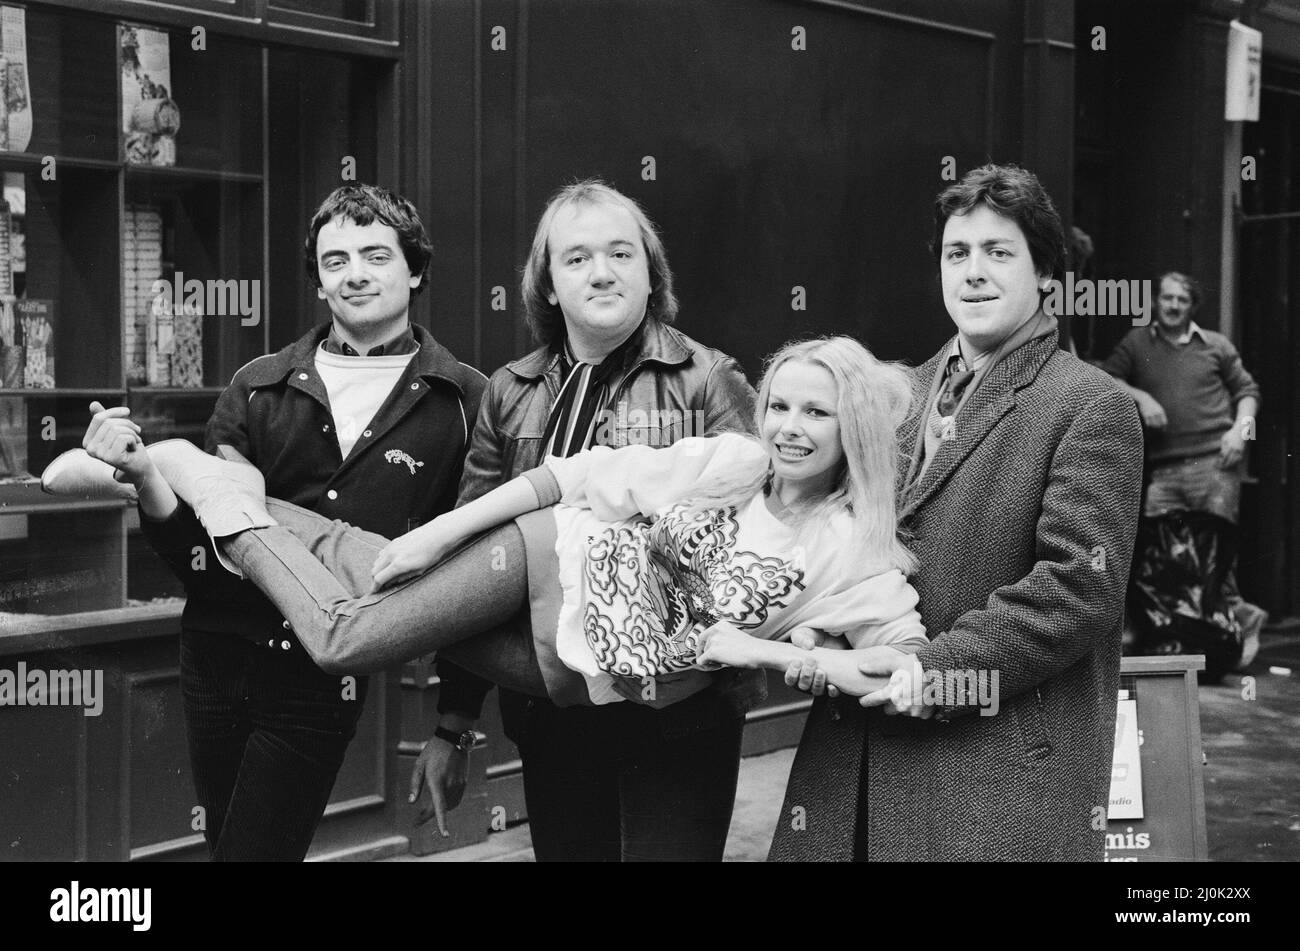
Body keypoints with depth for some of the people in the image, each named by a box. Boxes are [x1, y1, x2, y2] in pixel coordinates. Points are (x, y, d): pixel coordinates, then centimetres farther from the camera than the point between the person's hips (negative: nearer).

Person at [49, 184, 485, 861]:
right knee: (223, 843, 16)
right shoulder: (258, 391, 4)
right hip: (219, 656, 3)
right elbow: (201, 553, 2)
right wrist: (144, 475, -16)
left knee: (253, 850, 1)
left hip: (322, 679, -3)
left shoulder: (464, 400, -2)